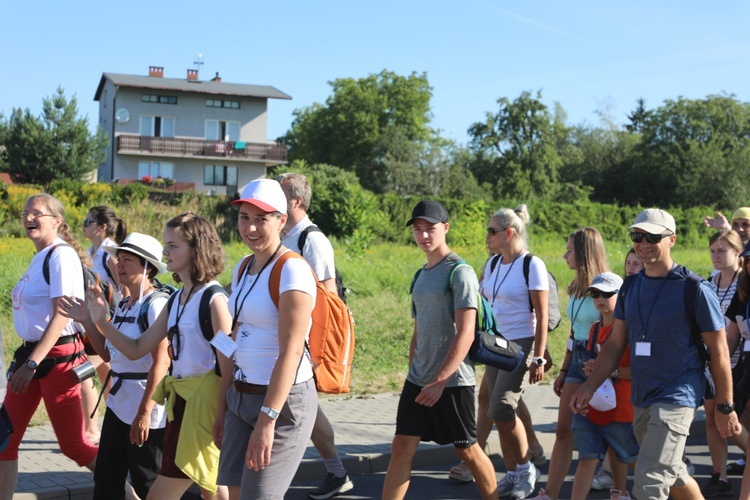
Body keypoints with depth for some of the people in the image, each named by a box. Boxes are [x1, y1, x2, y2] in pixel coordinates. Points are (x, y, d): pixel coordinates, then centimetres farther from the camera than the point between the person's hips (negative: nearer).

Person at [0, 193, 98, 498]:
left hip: (57, 356, -9)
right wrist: (26, 359, 12)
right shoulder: (40, 257, 13)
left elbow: (62, 315, -21)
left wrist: (32, 364, -24)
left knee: (72, 444, 1)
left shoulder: (61, 256, -14)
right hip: (31, 352, 9)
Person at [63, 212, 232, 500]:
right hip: (180, 400, 8)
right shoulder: (175, 299, 10)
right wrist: (101, 321, 0)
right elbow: (136, 350, 11)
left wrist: (222, 416, -20)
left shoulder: (213, 299, -14)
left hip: (204, 400, -8)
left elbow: (228, 365, -16)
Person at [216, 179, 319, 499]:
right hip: (241, 397, 8)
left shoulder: (292, 270, -14)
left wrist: (266, 420, -23)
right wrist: (225, 406, 14)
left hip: (284, 399, -8)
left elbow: (290, 352, -20)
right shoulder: (242, 269, 11)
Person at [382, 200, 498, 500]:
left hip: (452, 382, -6)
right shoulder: (420, 276, 13)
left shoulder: (460, 272, -10)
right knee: (401, 448, 1)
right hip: (417, 381, 6)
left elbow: (466, 333, -18)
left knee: (467, 450, 6)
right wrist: (413, 374, 14)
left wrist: (439, 381, -21)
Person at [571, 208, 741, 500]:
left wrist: (725, 407, -5)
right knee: (672, 475, 20)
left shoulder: (694, 289, -11)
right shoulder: (630, 287, 7)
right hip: (641, 400, 7)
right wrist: (590, 386, 0)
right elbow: (615, 344, 10)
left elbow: (719, 352, -6)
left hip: (676, 399, -7)